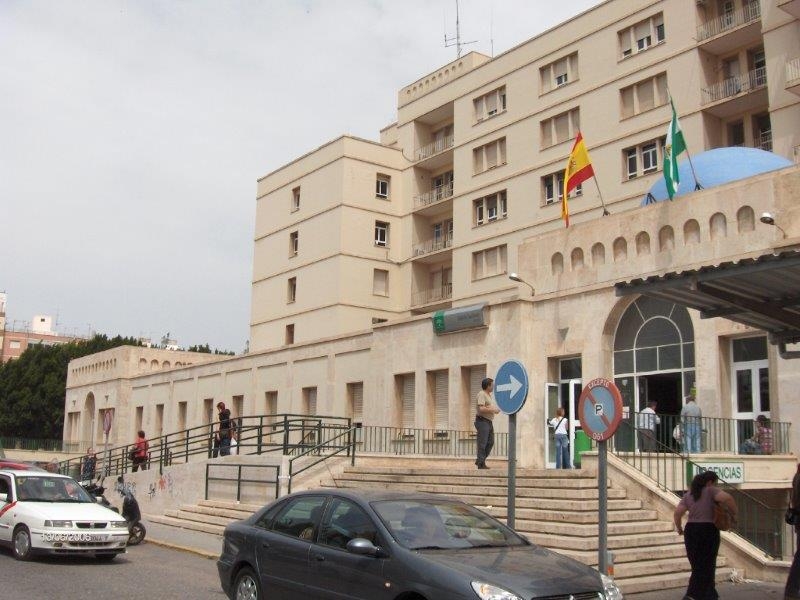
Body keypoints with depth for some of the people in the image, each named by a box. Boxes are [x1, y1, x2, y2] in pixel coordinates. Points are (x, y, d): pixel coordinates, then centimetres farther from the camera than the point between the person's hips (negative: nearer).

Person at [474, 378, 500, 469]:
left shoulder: (488, 395, 17)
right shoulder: (481, 394, -13)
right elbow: (481, 409, -24)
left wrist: (495, 409, 11)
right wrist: (493, 410, -15)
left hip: (489, 422, 10)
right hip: (482, 421, -10)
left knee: (490, 442, 11)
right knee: (482, 444, -6)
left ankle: (479, 461, 17)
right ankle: (481, 464, -1)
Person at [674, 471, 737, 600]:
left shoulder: (688, 494, 10)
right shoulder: (711, 491, -4)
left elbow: (677, 513, 2)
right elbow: (727, 498, -23)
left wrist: (679, 528, 16)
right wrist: (733, 514, -8)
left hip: (691, 531, 5)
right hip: (708, 531, -5)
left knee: (698, 565, 14)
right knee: (705, 566, 1)